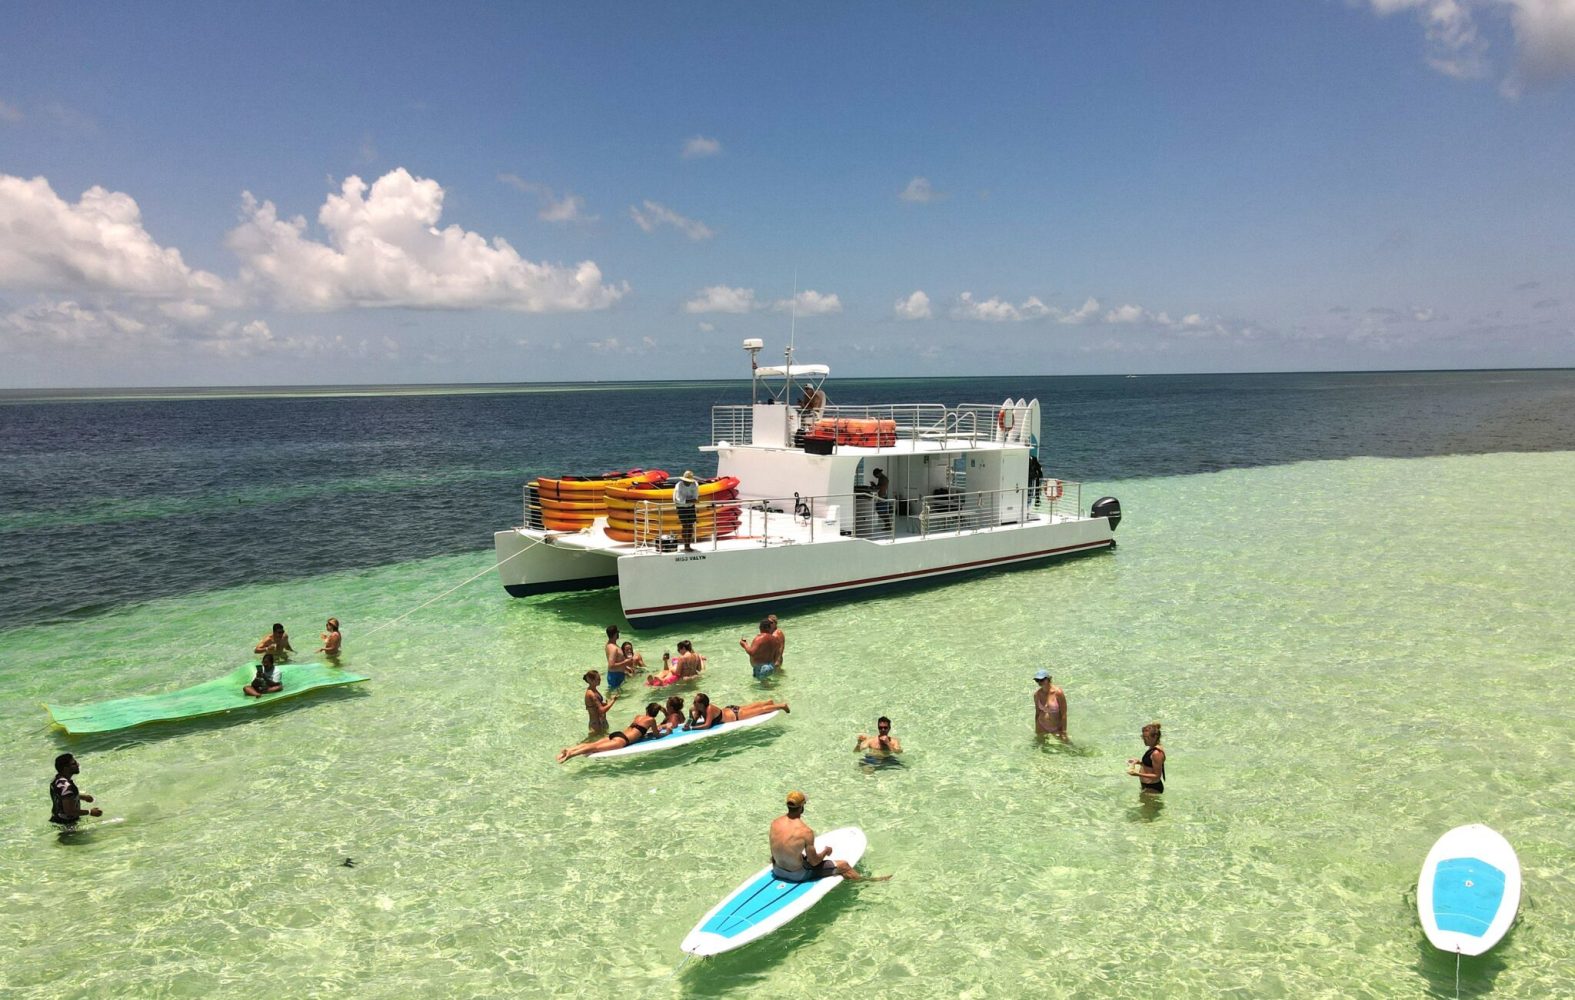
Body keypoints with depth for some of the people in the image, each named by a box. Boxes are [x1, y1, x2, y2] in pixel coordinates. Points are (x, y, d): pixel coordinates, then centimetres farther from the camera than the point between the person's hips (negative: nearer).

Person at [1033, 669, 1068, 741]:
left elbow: (1064, 714, -15)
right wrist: (1036, 730, 12)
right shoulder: (1037, 694, -6)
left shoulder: (1058, 693, -19)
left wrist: (1064, 732, -15)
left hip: (1057, 728, -3)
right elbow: (1037, 712, 6)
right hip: (1042, 727, 3)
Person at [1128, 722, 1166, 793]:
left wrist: (1138, 774, -29)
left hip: (1152, 788, -10)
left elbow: (1157, 775, -23)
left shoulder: (1156, 753, -25)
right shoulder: (1152, 748, 5)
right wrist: (1140, 762, 6)